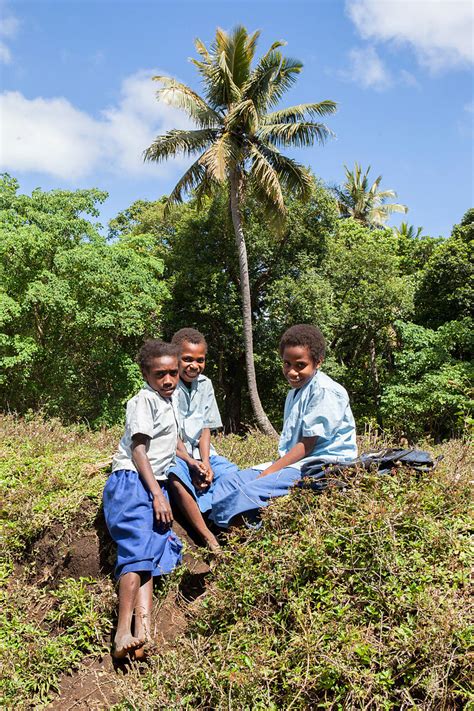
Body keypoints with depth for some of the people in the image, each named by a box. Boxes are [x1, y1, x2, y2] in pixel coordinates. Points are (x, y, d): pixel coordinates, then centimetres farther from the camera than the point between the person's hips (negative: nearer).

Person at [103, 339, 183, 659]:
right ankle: (124, 631, -18)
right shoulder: (145, 401, -10)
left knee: (157, 549, -4)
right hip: (132, 481, -8)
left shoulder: (171, 399, 17)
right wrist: (157, 495, -20)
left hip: (156, 484, 8)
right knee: (139, 548, -19)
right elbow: (138, 450, -16)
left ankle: (144, 629, -10)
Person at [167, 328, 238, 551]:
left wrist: (205, 463, -10)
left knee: (232, 473, -18)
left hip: (200, 451, 6)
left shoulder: (205, 385, 5)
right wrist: (191, 463, -21)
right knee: (177, 478, -36)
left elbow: (206, 428, 4)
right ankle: (208, 538, -31)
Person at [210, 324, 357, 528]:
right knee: (229, 485, 0)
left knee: (250, 493, -29)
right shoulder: (294, 394, 18)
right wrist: (272, 467, 1)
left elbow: (307, 445, -15)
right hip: (292, 462, 10)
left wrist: (269, 472, -15)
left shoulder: (325, 392, -12)